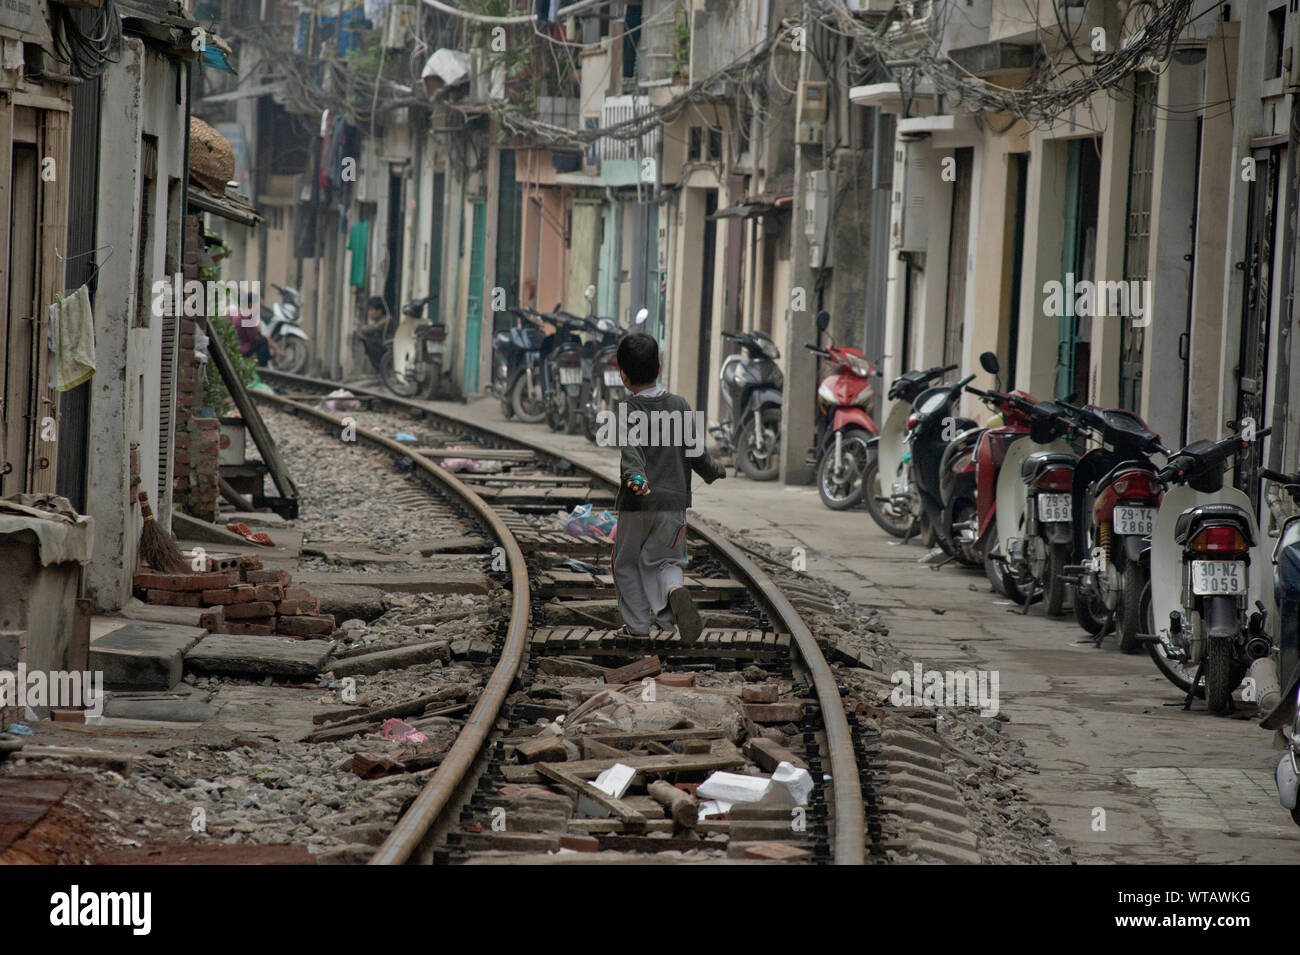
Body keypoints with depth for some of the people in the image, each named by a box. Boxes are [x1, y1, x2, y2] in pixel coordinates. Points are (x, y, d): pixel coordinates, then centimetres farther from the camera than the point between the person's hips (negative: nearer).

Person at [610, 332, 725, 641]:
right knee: (664, 560, 13)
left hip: (637, 501, -3)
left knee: (626, 562, 15)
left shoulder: (627, 409, -7)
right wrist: (716, 472, 25)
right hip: (675, 500, 3)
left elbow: (630, 447, -26)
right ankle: (674, 592, -20)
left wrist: (635, 476, -42)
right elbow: (696, 452, 6)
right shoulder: (681, 406, 3)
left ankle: (637, 624, 18)